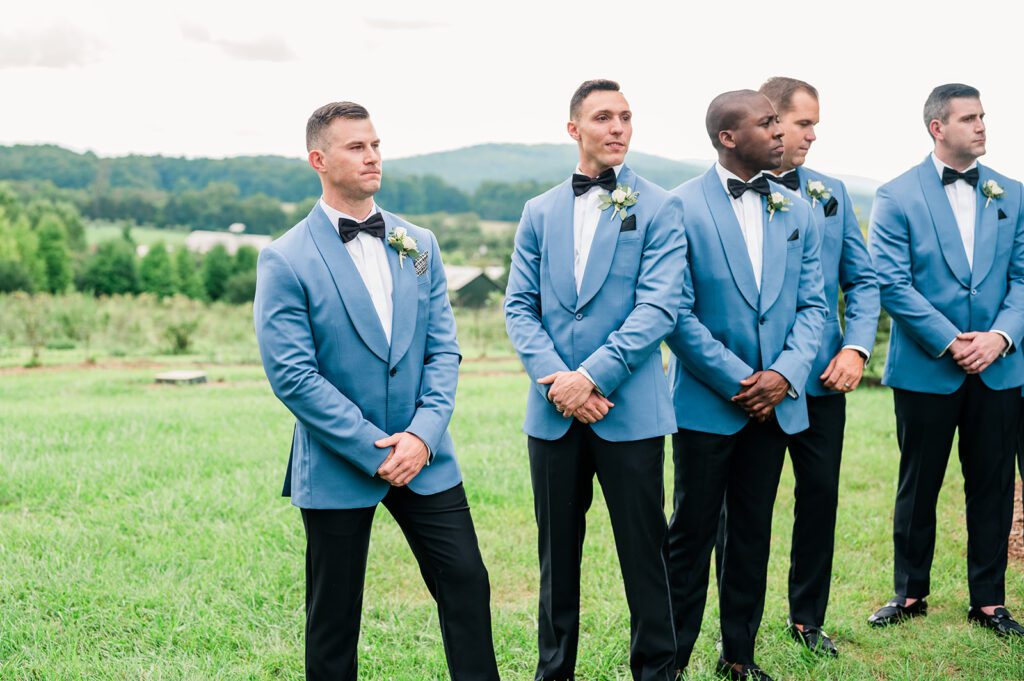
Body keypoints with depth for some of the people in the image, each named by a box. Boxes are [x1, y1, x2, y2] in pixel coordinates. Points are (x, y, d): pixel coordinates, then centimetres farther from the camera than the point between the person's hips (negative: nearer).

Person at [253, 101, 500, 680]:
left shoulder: (419, 245, 7)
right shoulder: (286, 261, -8)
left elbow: (443, 349, 5)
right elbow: (293, 375, -13)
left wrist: (423, 434, -10)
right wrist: (373, 451, -15)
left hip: (424, 458, 4)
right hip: (337, 468, -4)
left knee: (467, 585, 4)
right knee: (334, 616, 9)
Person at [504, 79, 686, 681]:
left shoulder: (659, 208, 0)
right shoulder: (541, 212, 10)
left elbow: (658, 308, -10)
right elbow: (519, 307, 5)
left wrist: (592, 376, -18)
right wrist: (555, 379, -10)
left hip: (629, 410, -3)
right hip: (553, 411, 3)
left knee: (644, 552, 3)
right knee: (557, 552, 13)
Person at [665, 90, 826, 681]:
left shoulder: (797, 210, 7)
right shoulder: (682, 208, -9)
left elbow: (812, 304, 6)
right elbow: (678, 314, -11)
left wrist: (786, 374, -10)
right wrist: (737, 382, -13)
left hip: (776, 402, 5)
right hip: (708, 403, -5)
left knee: (753, 534, 13)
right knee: (693, 533, 4)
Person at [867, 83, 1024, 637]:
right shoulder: (897, 197, -4)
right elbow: (892, 283, -11)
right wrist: (950, 342, -16)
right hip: (925, 369, -3)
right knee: (918, 486, 9)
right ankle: (910, 593, 23)